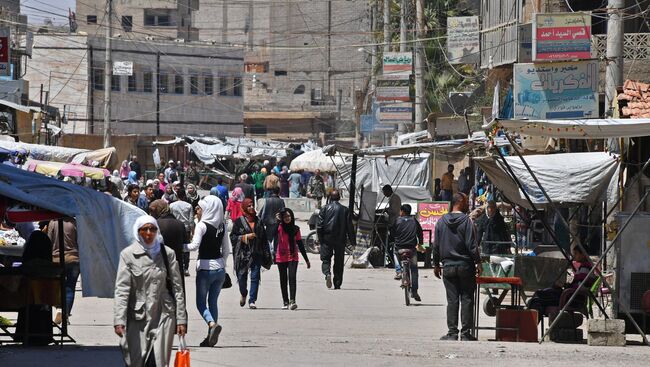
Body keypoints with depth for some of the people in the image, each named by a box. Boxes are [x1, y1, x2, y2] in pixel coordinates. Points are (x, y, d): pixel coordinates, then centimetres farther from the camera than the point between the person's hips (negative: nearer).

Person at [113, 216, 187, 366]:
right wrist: (119, 320, -15)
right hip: (138, 317, -1)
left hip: (163, 315, 1)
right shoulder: (128, 254, -1)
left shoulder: (167, 253, 5)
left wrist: (181, 319, 4)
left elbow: (177, 288, 8)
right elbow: (121, 289, -5)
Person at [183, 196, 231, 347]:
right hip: (220, 268, 5)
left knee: (201, 302, 3)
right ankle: (211, 336, 10)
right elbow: (226, 249, 12)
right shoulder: (221, 226, 7)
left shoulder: (202, 225, -11)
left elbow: (195, 245, -21)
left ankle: (212, 324, -24)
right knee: (213, 301, 13)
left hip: (205, 268, -5)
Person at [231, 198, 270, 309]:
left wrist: (266, 254, 8)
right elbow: (232, 237, -1)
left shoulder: (258, 221, 11)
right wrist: (245, 237, -14)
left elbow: (264, 238, 14)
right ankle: (243, 294, 31)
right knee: (242, 276, 1)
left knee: (255, 277, -5)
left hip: (256, 253, 2)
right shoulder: (239, 221, 2)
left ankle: (252, 301, -2)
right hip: (243, 253, -2)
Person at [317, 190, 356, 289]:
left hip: (327, 238, -1)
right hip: (340, 240, 1)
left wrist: (320, 238, 3)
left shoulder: (325, 209, 0)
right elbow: (349, 227, 3)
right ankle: (337, 284, 8)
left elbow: (319, 225, -4)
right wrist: (352, 240, 7)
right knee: (339, 262, 8)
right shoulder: (345, 210, 4)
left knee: (326, 259, 5)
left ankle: (327, 273, -25)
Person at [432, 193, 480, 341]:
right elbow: (471, 245, -11)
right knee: (467, 299, 2)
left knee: (452, 300, 5)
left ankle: (452, 332, 2)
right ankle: (465, 333, 0)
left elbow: (436, 245, 9)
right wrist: (478, 262, -4)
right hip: (465, 266, -4)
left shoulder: (441, 221, 5)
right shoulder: (466, 221, -9)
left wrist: (436, 264, 16)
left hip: (448, 266, 4)